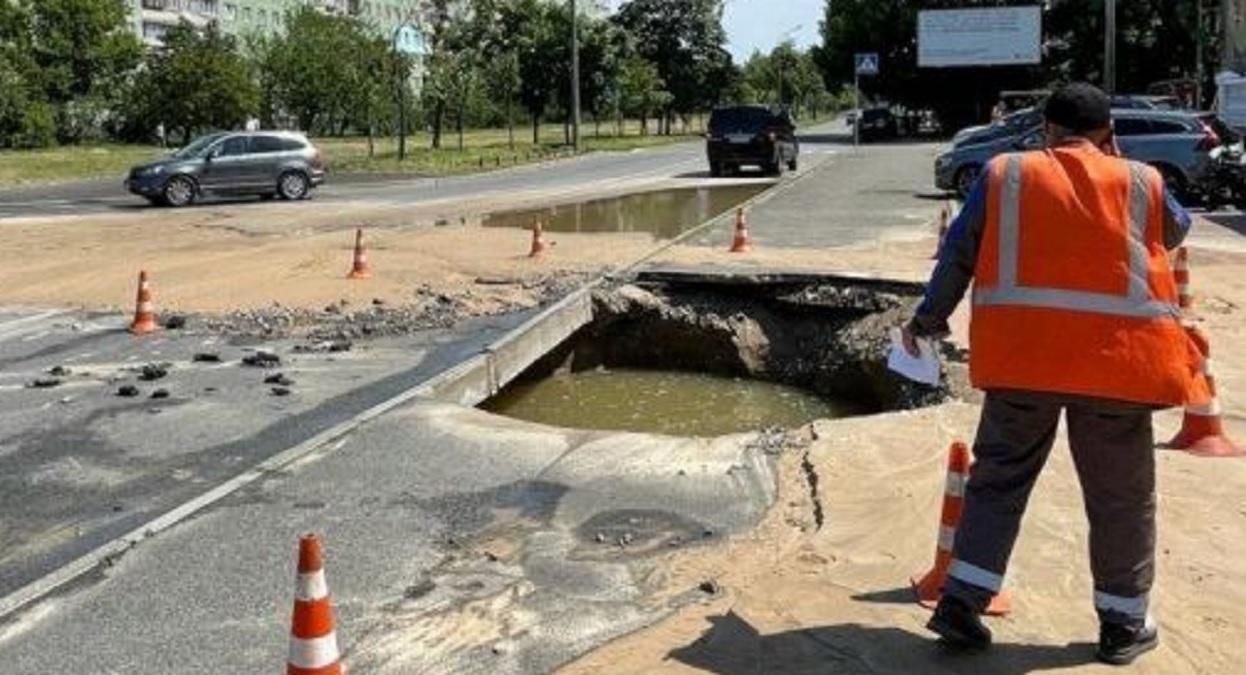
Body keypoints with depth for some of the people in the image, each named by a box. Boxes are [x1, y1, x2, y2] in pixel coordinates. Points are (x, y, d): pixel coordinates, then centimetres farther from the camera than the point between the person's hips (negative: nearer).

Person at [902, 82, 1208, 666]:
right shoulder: (1141, 182, 6)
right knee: (1121, 495, 13)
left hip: (1022, 354, 1)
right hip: (1116, 358, 0)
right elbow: (1176, 231, 27)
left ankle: (961, 601, 8)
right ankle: (1123, 623, 23)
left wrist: (928, 320, 17)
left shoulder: (1004, 174, 5)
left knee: (999, 479, 12)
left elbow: (958, 255, 5)